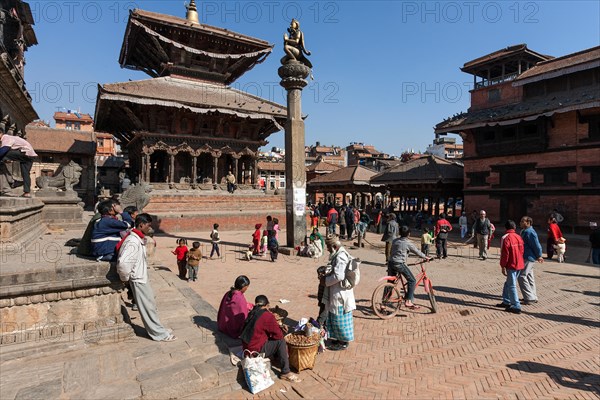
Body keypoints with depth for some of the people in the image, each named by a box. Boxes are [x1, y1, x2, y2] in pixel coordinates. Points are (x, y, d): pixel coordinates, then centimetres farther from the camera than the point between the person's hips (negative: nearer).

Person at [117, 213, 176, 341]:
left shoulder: (139, 239, 5)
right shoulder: (133, 242, -26)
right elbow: (123, 262, -36)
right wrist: (125, 277, -20)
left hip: (143, 277, 9)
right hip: (138, 280, -9)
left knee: (151, 305, 18)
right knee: (148, 308, 2)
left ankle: (158, 330, 30)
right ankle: (160, 334, 14)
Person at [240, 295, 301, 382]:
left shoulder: (252, 314, 5)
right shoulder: (268, 316, -19)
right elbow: (279, 335, -15)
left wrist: (279, 327, 15)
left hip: (247, 347, 8)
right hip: (256, 350, -8)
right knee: (281, 341, -6)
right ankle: (285, 373, -1)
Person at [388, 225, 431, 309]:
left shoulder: (394, 241, 12)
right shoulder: (408, 243, -5)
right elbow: (417, 252, 4)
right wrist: (426, 257, 21)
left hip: (391, 263, 7)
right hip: (400, 264, -7)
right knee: (412, 280, 4)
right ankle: (408, 301, -1)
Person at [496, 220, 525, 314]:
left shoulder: (506, 238, -14)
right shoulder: (519, 237, 8)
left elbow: (504, 254, -15)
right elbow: (522, 251, 13)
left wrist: (503, 266, -9)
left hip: (511, 265, -8)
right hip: (520, 265, 8)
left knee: (511, 286, -1)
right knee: (508, 283, 19)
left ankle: (516, 307, 1)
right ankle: (506, 302, 26)